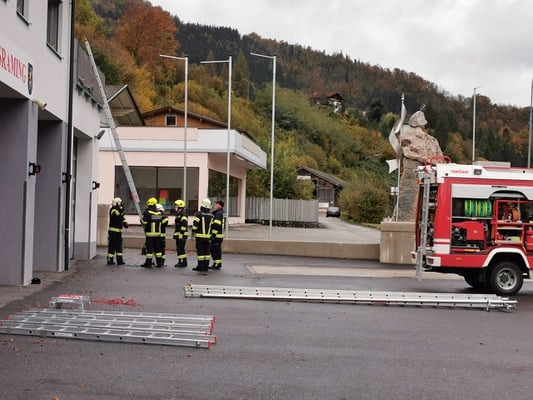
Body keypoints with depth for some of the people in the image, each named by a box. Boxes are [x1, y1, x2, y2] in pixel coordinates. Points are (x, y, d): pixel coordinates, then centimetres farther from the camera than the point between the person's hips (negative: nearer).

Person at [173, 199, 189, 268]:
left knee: (180, 248, -10)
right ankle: (180, 262, 17)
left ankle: (184, 262, -8)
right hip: (178, 234, 10)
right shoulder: (178, 214, 19)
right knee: (179, 249, 12)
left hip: (182, 234, -10)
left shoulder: (183, 213, -14)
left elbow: (184, 224, -21)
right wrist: (175, 234, 24)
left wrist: (181, 234, -24)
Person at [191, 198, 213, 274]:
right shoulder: (211, 215, 4)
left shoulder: (199, 214, -9)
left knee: (200, 252, -2)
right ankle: (205, 267, 16)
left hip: (199, 236, -4)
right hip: (208, 237, 4)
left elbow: (195, 224, -10)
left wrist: (193, 233, 0)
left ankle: (201, 268, -4)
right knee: (207, 252, 10)